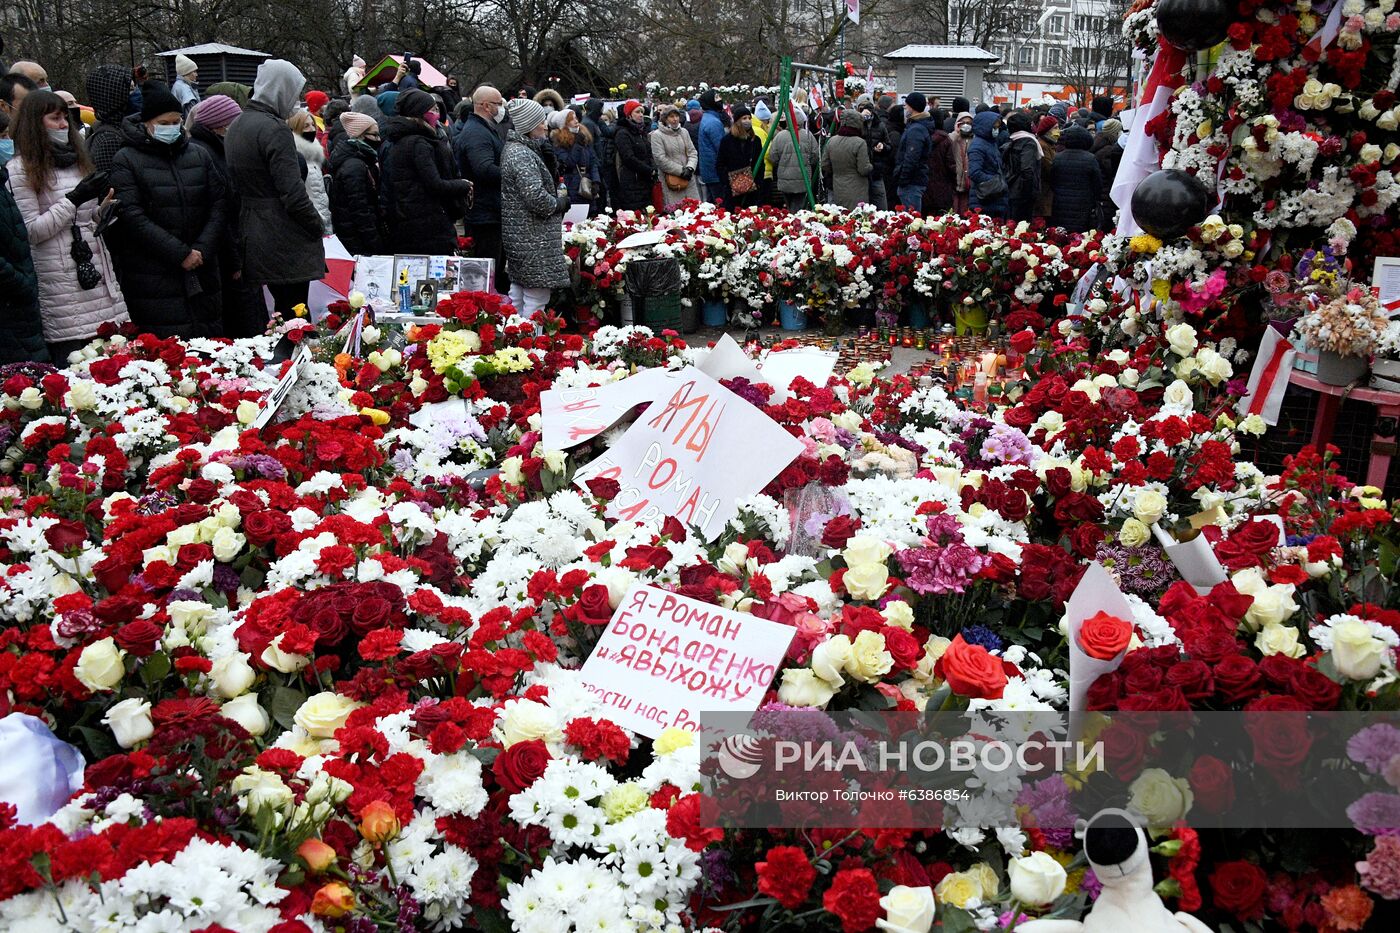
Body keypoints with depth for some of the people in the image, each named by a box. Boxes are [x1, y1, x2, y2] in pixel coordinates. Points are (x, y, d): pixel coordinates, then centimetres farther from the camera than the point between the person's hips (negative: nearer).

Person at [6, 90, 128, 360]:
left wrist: (103, 208, 5)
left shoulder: (76, 160, 19)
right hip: (61, 285, -6)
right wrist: (74, 199, -12)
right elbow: (30, 232, -8)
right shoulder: (20, 170, -3)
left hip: (97, 274, 6)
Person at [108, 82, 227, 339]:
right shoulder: (126, 161, 1)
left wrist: (202, 250, -7)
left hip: (202, 274, 4)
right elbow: (132, 216, -9)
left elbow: (218, 205, 8)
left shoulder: (199, 155, 14)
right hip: (153, 283, -4)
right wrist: (180, 254, -14)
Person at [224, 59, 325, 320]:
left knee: (281, 311, 18)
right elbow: (292, 193, -21)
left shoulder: (236, 127, 15)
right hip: (286, 246, -10)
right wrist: (317, 225, -7)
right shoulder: (275, 129, -15)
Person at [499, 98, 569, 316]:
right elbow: (537, 198, -25)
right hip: (533, 240, -11)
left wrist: (557, 199, 12)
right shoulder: (522, 155, -17)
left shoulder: (513, 148, 16)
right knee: (535, 301, -8)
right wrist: (561, 202, -8)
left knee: (518, 295, 17)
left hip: (517, 238, 11)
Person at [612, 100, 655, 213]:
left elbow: (649, 155, 20)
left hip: (645, 182, 8)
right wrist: (650, 171, -12)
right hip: (631, 182, -8)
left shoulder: (642, 132, 20)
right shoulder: (622, 134, -6)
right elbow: (629, 158, -15)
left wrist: (654, 169, -1)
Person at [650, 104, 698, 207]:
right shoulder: (657, 135, -3)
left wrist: (689, 168, -9)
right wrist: (681, 171, -12)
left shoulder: (684, 132, 13)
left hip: (688, 179, 5)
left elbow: (692, 152, 12)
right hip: (671, 181, -5)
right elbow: (660, 159, -11)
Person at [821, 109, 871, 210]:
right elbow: (864, 170, -14)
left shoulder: (831, 141, 2)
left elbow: (824, 166, 7)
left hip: (837, 192, 6)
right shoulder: (859, 142, -15)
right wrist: (870, 166, 7)